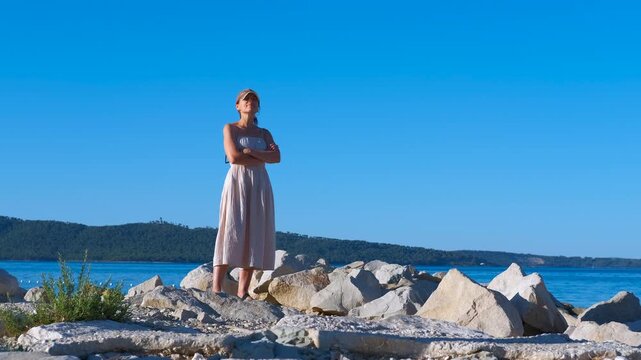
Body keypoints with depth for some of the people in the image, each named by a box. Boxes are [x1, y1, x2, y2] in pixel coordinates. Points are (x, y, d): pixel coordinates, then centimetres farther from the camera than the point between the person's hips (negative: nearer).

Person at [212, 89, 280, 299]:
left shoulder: (265, 134, 18)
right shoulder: (230, 129, 7)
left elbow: (277, 157, 0)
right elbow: (234, 157, -9)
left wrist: (251, 152, -10)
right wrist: (262, 157, -2)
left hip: (260, 185, 4)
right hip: (237, 181, -4)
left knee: (254, 236, -4)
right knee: (232, 233, -15)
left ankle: (242, 293, -5)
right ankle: (216, 288, -18)